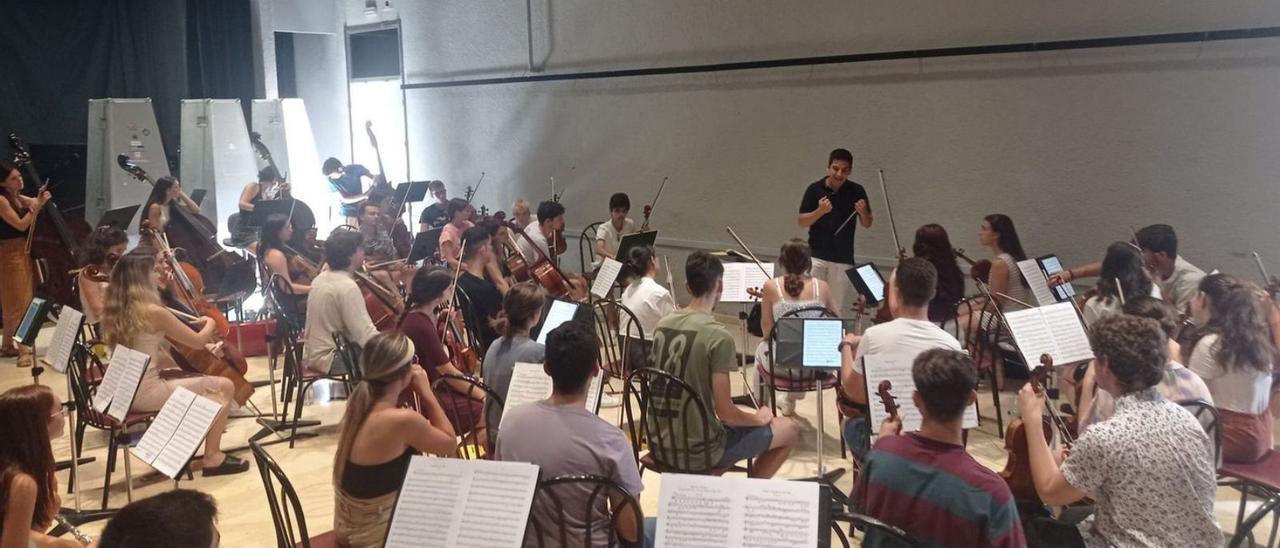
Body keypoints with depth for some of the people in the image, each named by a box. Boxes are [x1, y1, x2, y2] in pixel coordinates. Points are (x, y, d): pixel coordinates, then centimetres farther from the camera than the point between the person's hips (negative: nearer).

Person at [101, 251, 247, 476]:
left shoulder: (115, 309, 6)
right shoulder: (154, 312, -19)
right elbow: (198, 341, -10)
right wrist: (209, 323, 12)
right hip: (145, 392, -9)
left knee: (186, 376, 31)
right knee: (224, 386, 0)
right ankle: (213, 457, 5)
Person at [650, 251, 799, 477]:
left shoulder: (663, 325, 1)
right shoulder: (718, 336, -21)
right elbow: (724, 411, -20)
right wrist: (759, 418, 0)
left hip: (662, 442, 7)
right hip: (698, 450, -7)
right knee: (789, 429, 10)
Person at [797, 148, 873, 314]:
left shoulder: (857, 191, 0)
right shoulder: (815, 189, -2)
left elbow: (867, 224, 7)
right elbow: (802, 222, -1)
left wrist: (863, 212, -14)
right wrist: (820, 211, -18)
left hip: (843, 259, 1)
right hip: (816, 256, -1)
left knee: (838, 309, 2)